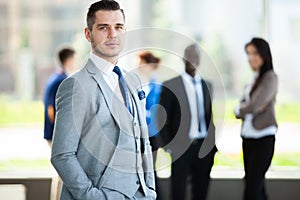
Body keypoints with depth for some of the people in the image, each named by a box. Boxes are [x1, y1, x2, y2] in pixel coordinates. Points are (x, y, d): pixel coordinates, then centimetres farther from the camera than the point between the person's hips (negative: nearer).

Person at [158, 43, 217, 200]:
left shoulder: (207, 85, 11)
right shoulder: (171, 86, -2)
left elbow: (211, 116, 14)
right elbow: (162, 118, -2)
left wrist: (213, 145, 8)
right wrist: (167, 146, -8)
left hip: (204, 147, 4)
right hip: (181, 146, -4)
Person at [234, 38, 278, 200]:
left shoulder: (270, 78, -8)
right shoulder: (254, 79, 14)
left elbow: (253, 106, -18)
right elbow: (239, 111, 10)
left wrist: (240, 108, 1)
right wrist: (240, 110, -11)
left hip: (263, 138, -8)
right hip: (248, 137, 8)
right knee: (257, 186, 13)